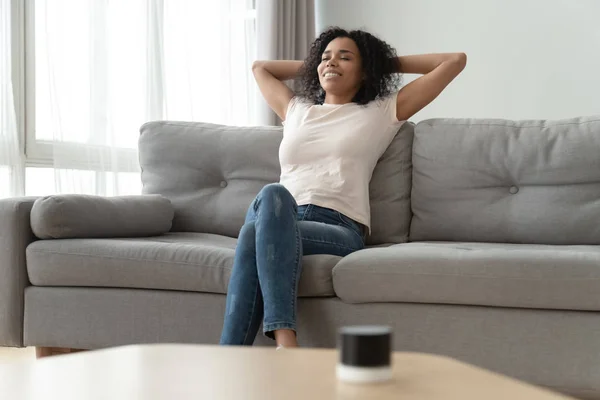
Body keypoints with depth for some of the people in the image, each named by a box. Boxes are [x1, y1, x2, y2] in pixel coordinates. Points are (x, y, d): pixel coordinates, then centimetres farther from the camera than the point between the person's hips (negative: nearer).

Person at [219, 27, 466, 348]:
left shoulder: (381, 113, 21)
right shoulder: (296, 110, 33)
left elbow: (455, 61, 22)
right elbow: (260, 67, 52)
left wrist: (391, 62, 31)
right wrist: (312, 65, 48)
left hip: (339, 229, -3)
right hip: (277, 218, 3)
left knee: (254, 236, -35)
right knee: (273, 194, -37)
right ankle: (284, 339, -49)